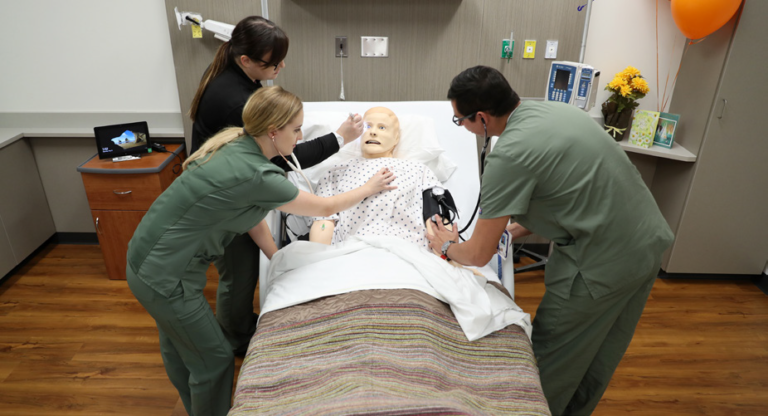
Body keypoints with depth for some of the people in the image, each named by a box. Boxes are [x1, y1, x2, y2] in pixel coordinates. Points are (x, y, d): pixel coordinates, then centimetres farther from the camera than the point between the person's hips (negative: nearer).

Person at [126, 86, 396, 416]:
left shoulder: (235, 146, -1)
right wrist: (369, 188, 4)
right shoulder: (258, 175, -27)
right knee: (214, 361, 10)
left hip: (147, 259, 9)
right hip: (165, 279, -9)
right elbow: (325, 208, -12)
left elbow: (252, 215, 9)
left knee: (179, 346, 29)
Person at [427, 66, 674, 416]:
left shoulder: (509, 155, -23)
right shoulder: (550, 108, 4)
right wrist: (510, 231, 15)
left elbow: (478, 255, -14)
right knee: (598, 360, 26)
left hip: (604, 266, -9)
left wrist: (447, 246, 8)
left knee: (551, 365, 11)